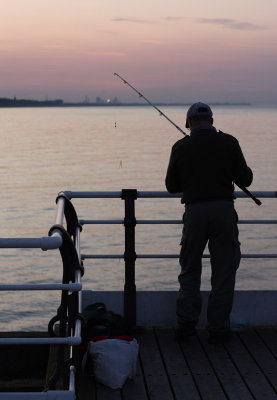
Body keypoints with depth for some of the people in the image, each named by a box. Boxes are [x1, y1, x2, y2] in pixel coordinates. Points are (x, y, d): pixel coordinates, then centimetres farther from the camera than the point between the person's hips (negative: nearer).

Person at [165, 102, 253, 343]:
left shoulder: (181, 147, 2)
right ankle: (218, 328, 8)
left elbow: (172, 186, 9)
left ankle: (187, 323, 9)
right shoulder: (229, 143, 1)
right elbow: (245, 180, 3)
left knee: (190, 270, 15)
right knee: (223, 271, 7)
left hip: (195, 211, 1)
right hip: (224, 210, 0)